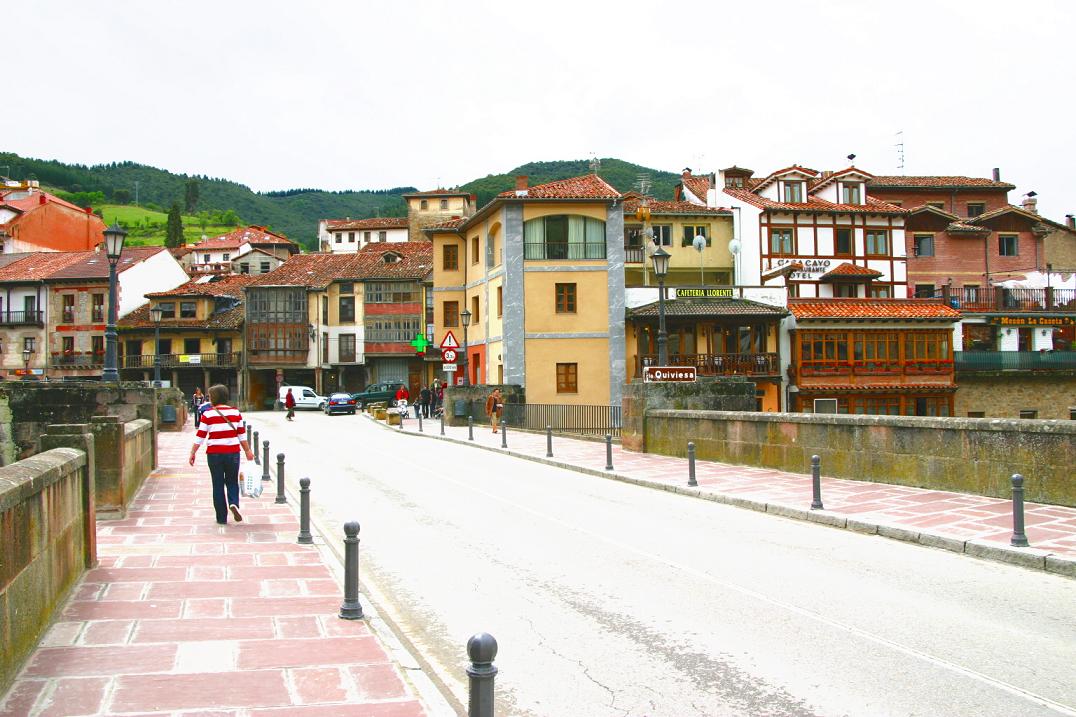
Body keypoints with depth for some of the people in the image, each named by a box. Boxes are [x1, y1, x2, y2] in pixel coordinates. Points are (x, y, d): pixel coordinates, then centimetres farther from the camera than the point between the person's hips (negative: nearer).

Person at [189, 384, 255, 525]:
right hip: (233, 452, 2)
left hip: (214, 454, -2)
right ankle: (233, 503, -12)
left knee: (218, 485, 7)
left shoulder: (208, 414, -5)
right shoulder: (235, 412, 2)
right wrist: (248, 451, 13)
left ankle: (222, 518, 9)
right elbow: (242, 434, 4)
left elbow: (200, 436, -5)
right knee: (232, 482, 16)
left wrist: (193, 453, 3)